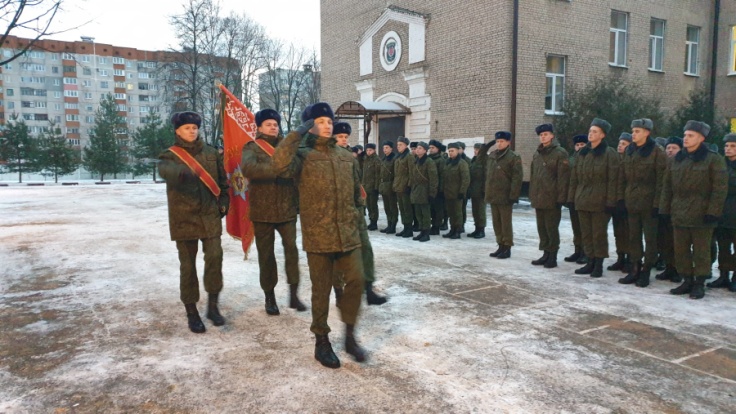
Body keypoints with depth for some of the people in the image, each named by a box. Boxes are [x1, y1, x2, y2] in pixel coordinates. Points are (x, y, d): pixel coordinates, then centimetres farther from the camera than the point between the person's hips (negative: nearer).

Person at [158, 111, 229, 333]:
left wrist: (223, 202, 6)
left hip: (210, 215, 2)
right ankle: (191, 312, 16)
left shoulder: (211, 153, 10)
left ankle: (213, 305, 4)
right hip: (183, 217, -2)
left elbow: (222, 180, 19)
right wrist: (182, 172, -48)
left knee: (215, 256, -11)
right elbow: (165, 170, -26)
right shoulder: (170, 155, -1)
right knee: (187, 265, 4)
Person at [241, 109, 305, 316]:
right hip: (262, 210, -2)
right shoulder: (251, 147, 0)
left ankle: (293, 294, 7)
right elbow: (248, 168, -21)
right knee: (266, 254, 7)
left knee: (291, 249, -3)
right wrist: (276, 169, -32)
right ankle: (269, 296, 21)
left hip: (287, 208, 2)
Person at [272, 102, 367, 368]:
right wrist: (298, 133, -19)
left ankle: (349, 335, 17)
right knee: (321, 289, 5)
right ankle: (321, 341, 22)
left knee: (356, 280, -3)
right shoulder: (303, 156, -3)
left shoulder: (346, 157, 14)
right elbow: (280, 164, -25)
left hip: (348, 232, 4)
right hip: (318, 234, -4)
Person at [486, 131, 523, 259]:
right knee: (496, 222, 11)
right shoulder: (492, 156, 13)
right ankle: (501, 245, 21)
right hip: (493, 196, 7)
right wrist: (487, 193, 12)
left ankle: (507, 248, 8)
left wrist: (513, 196, -18)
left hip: (505, 196, -7)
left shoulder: (513, 157, -7)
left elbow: (517, 178, -12)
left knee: (506, 223, 0)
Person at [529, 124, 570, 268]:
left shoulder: (560, 153, -7)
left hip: (552, 199, -7)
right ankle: (546, 254, 21)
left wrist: (561, 198, -15)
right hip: (538, 199, 7)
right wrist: (532, 195, 12)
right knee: (541, 228, 11)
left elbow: (563, 177, -11)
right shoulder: (537, 154, 15)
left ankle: (552, 257, 8)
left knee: (551, 228, -1)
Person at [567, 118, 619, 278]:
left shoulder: (609, 153, -6)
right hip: (583, 200, 6)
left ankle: (599, 265, 11)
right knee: (586, 233, 10)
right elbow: (575, 177, 13)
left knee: (599, 233, 1)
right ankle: (590, 262, 19)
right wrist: (572, 197, 9)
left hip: (599, 201, -6)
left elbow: (612, 179, -10)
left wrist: (610, 202, -14)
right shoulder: (582, 153, 12)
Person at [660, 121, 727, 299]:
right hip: (679, 214, 5)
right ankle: (687, 281, 21)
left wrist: (713, 212, -15)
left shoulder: (713, 159, -5)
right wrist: (665, 209, 6)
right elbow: (667, 186, 11)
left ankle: (700, 284, 13)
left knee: (701, 251, 3)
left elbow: (720, 188, -9)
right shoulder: (677, 159, 10)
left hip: (701, 215, -5)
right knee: (681, 250, 9)